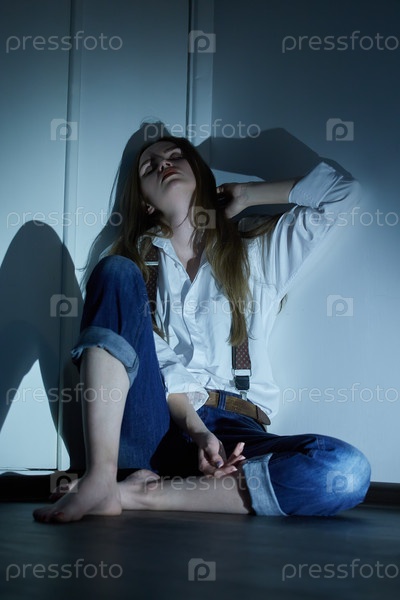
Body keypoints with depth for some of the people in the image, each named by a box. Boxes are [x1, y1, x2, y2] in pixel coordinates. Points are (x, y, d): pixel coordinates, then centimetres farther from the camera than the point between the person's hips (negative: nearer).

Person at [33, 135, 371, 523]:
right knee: (117, 272, -19)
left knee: (347, 471, -30)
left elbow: (342, 190, 8)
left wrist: (246, 195, 16)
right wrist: (196, 430, -13)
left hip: (232, 430, 0)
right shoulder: (138, 260, 18)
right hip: (152, 426, 0)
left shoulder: (259, 252, 18)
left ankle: (143, 492, -27)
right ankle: (100, 479, -34)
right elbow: (155, 364, 5)